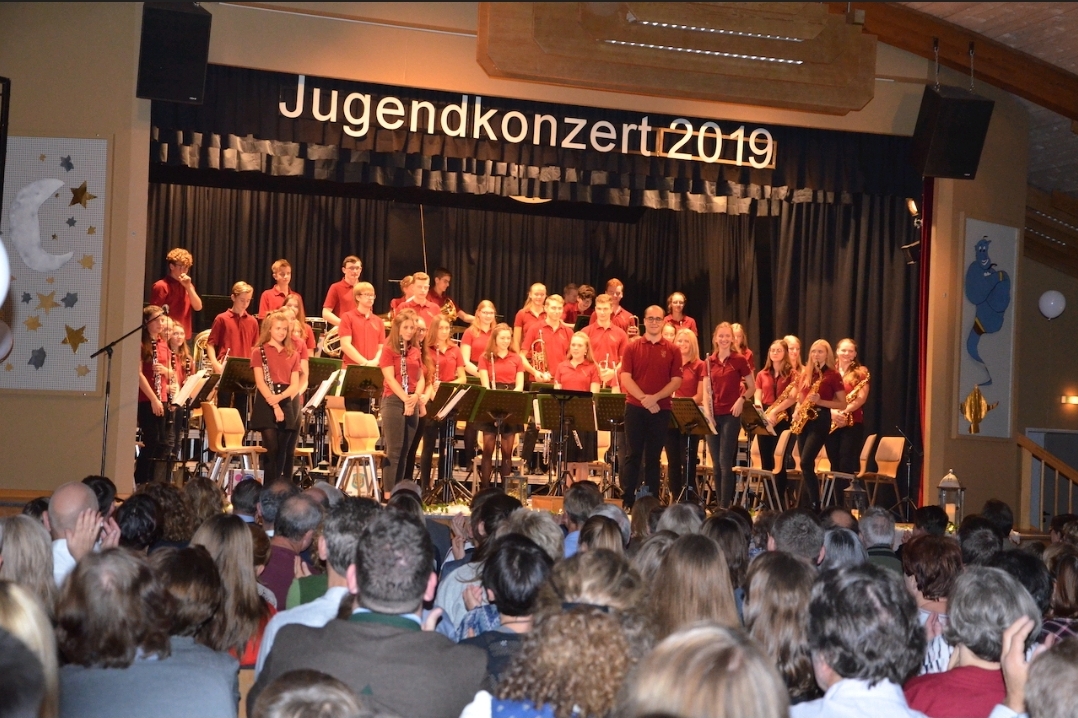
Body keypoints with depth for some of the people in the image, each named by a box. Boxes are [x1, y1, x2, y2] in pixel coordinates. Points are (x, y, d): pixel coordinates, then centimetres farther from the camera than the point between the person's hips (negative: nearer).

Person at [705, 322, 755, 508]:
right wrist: (706, 409, -5)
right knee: (716, 463, 7)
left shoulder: (739, 360, -3)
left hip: (731, 415, -4)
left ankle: (725, 505, -6)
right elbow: (706, 390, 9)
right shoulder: (710, 361, 8)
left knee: (725, 462, -8)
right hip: (713, 415, 4)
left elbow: (752, 387, 3)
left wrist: (741, 399, -14)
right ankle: (720, 504, 14)